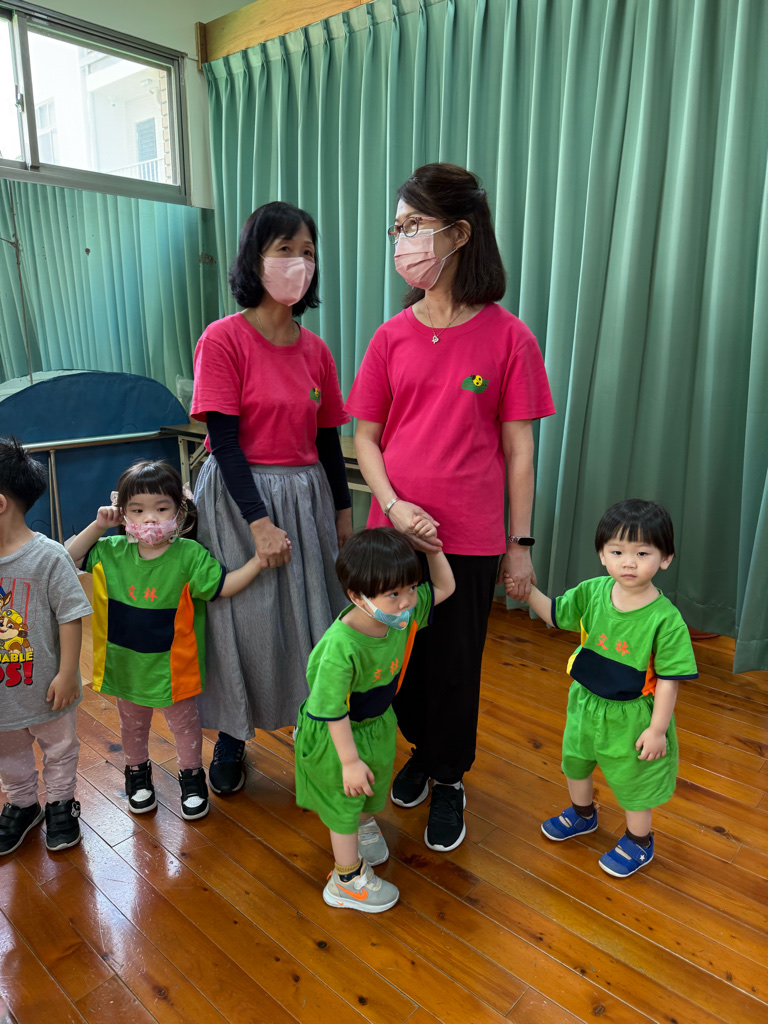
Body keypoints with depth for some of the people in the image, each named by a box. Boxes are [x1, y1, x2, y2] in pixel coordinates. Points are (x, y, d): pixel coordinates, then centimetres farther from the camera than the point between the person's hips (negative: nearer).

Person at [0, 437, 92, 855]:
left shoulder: (48, 556, -21)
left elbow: (71, 616, -19)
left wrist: (67, 674, -18)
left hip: (44, 687, -5)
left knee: (58, 746, 19)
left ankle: (61, 803, 41)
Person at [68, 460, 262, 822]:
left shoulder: (189, 555, -21)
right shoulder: (112, 552, -10)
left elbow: (224, 585, -20)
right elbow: (68, 560, -1)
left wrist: (260, 560, -32)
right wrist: (97, 526, -13)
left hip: (173, 665, -3)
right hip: (126, 661, 3)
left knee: (183, 720, 19)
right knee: (132, 722, 26)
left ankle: (192, 776, 42)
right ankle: (137, 771, 52)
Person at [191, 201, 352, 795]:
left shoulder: (315, 350, 5)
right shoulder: (223, 339, -10)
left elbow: (327, 438, 9)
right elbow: (224, 438, -15)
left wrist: (343, 509, 9)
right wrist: (259, 522, -20)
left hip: (307, 497, 5)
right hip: (238, 498, -4)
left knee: (311, 618, 12)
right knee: (240, 621, 7)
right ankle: (231, 741, 31)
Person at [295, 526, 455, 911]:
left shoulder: (403, 615, -22)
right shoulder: (341, 648, -41)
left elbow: (444, 587, -6)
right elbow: (333, 712, -30)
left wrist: (432, 545, -21)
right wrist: (350, 761, -20)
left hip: (377, 722, 7)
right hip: (336, 736, -6)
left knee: (375, 784, 31)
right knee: (345, 806, 16)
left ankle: (365, 826, 65)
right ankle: (347, 881, 42)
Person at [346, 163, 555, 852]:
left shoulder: (507, 337, -7)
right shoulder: (393, 337, 1)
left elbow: (518, 449, -4)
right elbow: (365, 436, 4)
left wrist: (520, 543, -2)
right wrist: (394, 506, -12)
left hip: (470, 537, -3)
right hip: (395, 529, 3)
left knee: (455, 663, 10)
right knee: (400, 653, 16)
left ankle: (449, 780, 34)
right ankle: (422, 747, 44)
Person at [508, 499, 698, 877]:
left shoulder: (666, 619, -26)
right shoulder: (592, 592, -14)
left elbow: (668, 680, -19)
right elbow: (555, 614, 2)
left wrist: (658, 728, -15)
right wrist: (527, 590, -11)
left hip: (632, 716, -5)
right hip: (586, 703, 6)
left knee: (633, 779, 17)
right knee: (574, 761, 27)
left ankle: (637, 841, 46)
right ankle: (583, 814, 57)